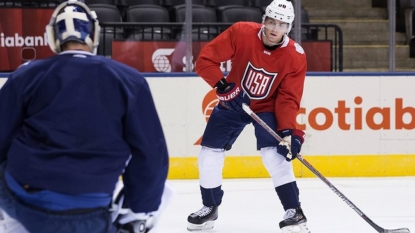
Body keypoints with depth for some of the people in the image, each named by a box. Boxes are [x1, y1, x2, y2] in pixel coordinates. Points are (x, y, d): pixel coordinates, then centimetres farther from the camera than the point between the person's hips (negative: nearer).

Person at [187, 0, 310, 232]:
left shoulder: (295, 57, -22)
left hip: (267, 106, -2)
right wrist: (222, 85, -35)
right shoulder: (241, 33, -24)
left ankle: (294, 212, -14)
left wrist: (288, 130, -30)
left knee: (274, 154, -22)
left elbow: (288, 98, -18)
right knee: (209, 154, 2)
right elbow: (206, 59, -21)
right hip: (234, 102, 2)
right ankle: (210, 207, 23)